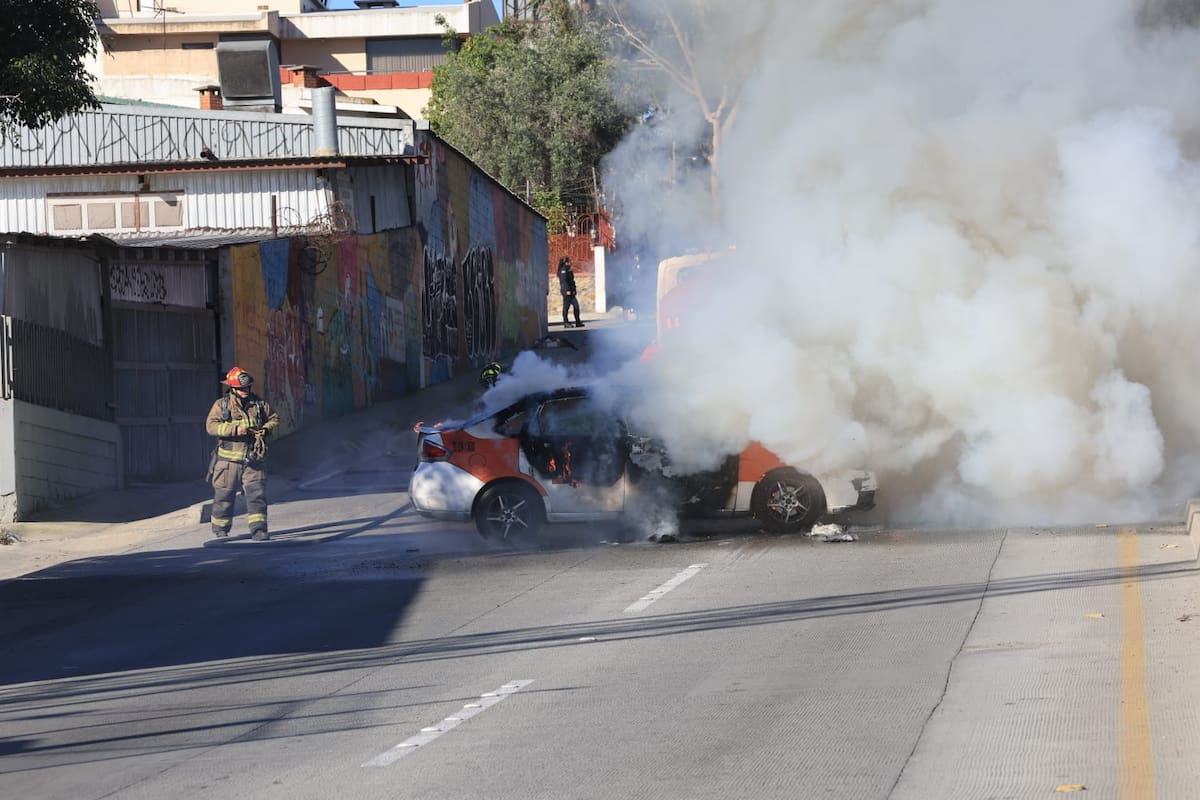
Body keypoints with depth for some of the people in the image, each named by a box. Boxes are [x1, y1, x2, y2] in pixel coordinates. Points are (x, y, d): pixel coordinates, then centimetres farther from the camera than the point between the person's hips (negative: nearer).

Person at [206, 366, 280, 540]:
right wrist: (234, 429, -22)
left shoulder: (259, 403, 8)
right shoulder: (221, 405, -2)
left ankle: (258, 529, -5)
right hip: (229, 459, -2)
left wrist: (266, 429, -5)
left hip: (254, 459, 2)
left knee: (257, 493, -7)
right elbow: (211, 426, -11)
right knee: (224, 495, 6)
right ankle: (220, 529, 20)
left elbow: (274, 419, 17)